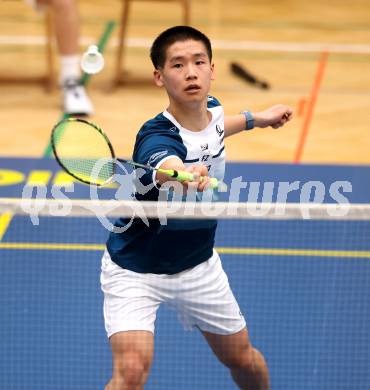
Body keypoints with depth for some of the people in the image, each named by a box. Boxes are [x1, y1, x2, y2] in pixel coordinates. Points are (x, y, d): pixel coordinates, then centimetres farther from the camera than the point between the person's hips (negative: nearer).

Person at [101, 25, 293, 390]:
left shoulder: (212, 109, -11)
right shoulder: (156, 138, -34)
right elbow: (170, 168, -60)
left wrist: (255, 118, 22)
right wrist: (187, 178, -82)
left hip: (199, 265, 7)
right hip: (136, 271, -6)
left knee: (244, 360, 17)